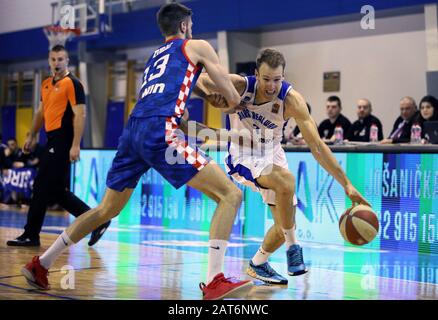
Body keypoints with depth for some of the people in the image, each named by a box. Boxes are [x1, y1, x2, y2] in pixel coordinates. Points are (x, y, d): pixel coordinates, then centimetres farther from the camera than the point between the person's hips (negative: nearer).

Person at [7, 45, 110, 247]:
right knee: (56, 190, 9)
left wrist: (75, 146, -20)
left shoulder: (72, 83, -8)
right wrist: (32, 136, 23)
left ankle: (31, 235, 0)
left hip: (63, 142, -9)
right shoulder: (46, 84, 16)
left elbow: (80, 114, -14)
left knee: (42, 188, -7)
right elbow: (41, 112, 27)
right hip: (53, 140, 9)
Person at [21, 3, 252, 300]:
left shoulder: (154, 56, 32)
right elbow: (233, 99, 15)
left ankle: (41, 264, 27)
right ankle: (214, 282, -17)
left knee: (107, 209, 24)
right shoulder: (197, 46, 14)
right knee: (231, 195, -5)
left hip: (133, 130, 7)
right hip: (160, 130, -7)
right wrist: (235, 99, 38)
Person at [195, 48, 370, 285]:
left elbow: (317, 146, -23)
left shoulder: (291, 100, -22)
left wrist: (347, 185, -27)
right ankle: (293, 247, -15)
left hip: (272, 157, 4)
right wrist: (212, 94, -44)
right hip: (243, 158, -3)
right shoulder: (239, 86, -24)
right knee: (286, 180, -33)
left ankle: (257, 265, 30)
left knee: (284, 225, 3)